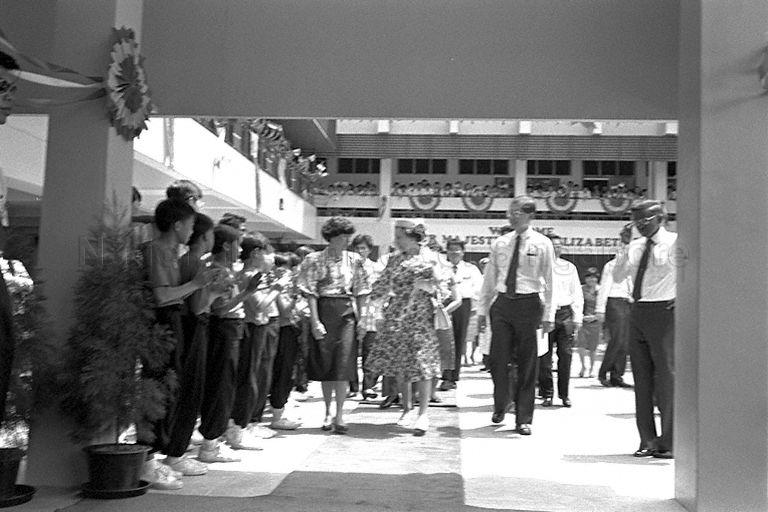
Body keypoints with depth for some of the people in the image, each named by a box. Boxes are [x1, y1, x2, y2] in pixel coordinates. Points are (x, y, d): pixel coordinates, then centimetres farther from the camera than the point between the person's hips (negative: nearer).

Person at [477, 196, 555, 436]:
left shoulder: (542, 244, 0)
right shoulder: (499, 243, 8)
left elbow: (549, 282, 0)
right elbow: (489, 278, 12)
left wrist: (548, 315, -5)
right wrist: (482, 310, 10)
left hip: (528, 304, -2)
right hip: (502, 303, 3)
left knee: (527, 364, 3)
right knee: (498, 359, 1)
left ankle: (524, 420, 12)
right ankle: (500, 407, 26)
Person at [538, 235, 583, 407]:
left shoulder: (569, 267, 14)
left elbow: (577, 294, 16)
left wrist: (577, 318, 8)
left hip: (565, 313, 2)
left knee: (565, 355, 0)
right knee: (545, 356, -3)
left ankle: (564, 394, 8)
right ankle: (547, 393, 6)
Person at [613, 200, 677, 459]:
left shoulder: (675, 242, -5)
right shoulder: (636, 246, 11)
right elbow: (617, 277, 6)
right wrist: (624, 245, -3)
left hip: (663, 313, -6)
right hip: (637, 313, 6)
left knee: (666, 376, -4)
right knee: (641, 378, 9)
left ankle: (668, 442, 4)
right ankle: (647, 441, 17)